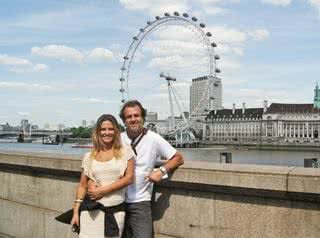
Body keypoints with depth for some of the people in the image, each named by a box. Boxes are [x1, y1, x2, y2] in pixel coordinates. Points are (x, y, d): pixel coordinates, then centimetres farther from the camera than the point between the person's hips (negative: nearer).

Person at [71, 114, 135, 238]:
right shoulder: (89, 156, 6)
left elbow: (129, 178, -6)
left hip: (116, 210, 0)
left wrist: (103, 190, -11)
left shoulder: (126, 152, 1)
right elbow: (82, 185, 8)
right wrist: (75, 212, 3)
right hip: (92, 210, 1)